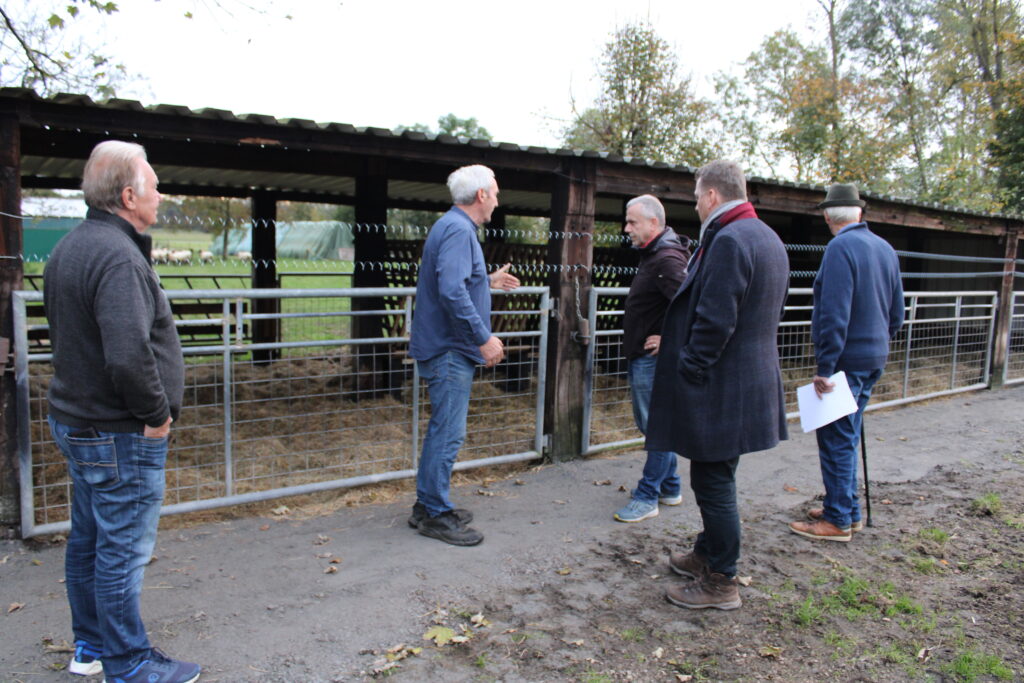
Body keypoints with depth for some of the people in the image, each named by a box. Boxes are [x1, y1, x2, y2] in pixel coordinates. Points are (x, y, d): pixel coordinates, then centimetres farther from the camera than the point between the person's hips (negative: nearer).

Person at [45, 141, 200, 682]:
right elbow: (129, 356, -34)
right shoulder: (117, 256, -23)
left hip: (75, 419, 10)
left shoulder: (69, 247, 11)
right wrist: (156, 414, -18)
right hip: (119, 434, -10)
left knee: (87, 541, 20)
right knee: (122, 551, 2)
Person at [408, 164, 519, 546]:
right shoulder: (458, 230, -17)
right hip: (450, 351, -11)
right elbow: (452, 291, -29)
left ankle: (427, 506, 27)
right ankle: (436, 515, 8)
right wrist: (484, 337, -25)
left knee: (442, 430, 17)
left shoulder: (455, 226, 16)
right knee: (448, 433, -3)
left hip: (444, 349, 11)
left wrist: (488, 281, 31)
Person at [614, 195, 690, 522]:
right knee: (649, 422, 18)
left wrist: (668, 340, -21)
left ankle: (647, 498, 9)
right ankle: (670, 488, 31)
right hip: (641, 357, 11)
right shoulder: (653, 255, 13)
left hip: (654, 359, -11)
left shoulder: (667, 259, -19)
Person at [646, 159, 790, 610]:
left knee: (713, 482, 1)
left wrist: (689, 371, -16)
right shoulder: (769, 239, 13)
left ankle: (721, 583, 14)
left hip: (720, 388, -10)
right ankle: (707, 556, 38)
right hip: (752, 380, 10)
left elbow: (715, 320, -25)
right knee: (716, 479, 22)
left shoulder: (728, 240, -19)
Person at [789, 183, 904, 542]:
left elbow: (834, 314, -22)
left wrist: (825, 368, -20)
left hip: (847, 359, -9)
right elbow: (896, 311, 16)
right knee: (848, 437, 18)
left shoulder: (841, 247, -16)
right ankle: (849, 511, 28)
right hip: (874, 358, 9)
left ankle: (838, 521, 9)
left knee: (836, 439, 0)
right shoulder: (885, 248, 10)